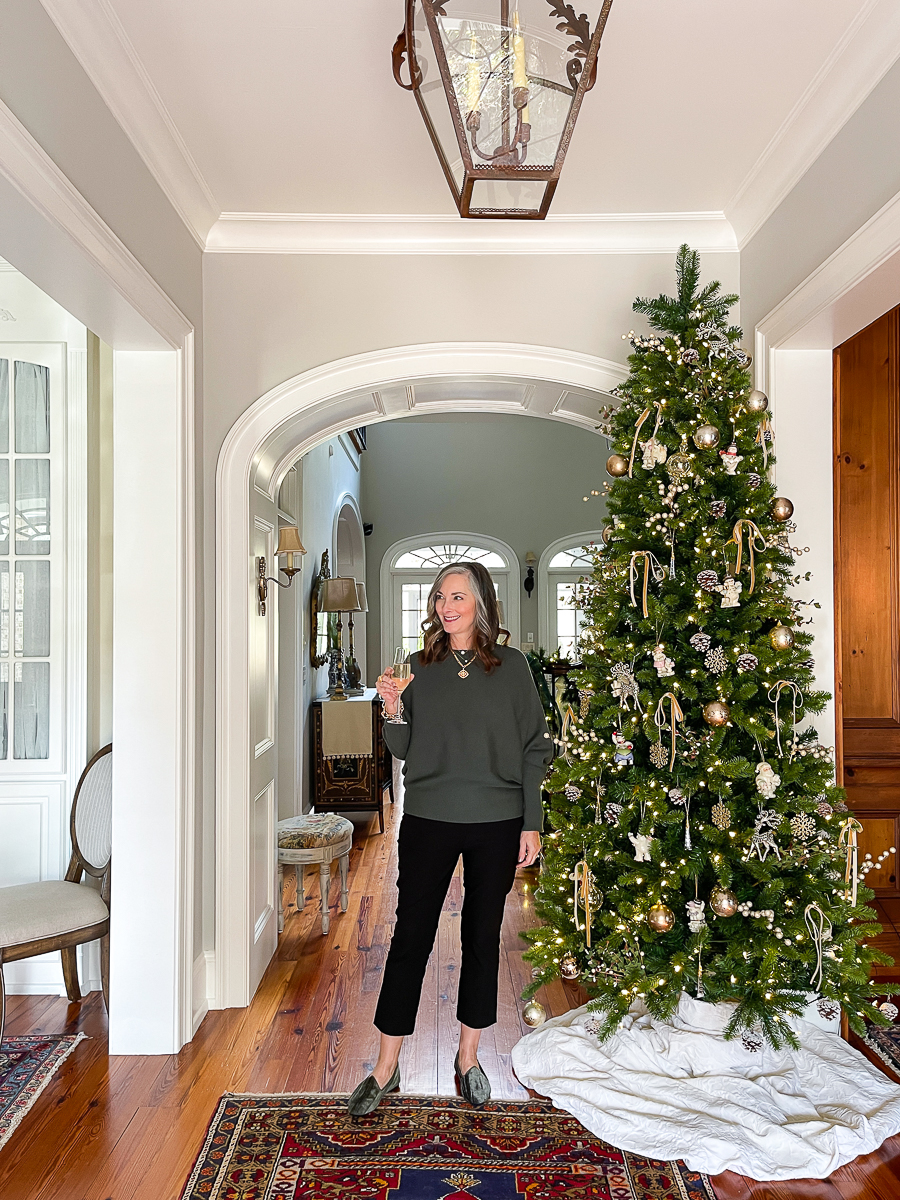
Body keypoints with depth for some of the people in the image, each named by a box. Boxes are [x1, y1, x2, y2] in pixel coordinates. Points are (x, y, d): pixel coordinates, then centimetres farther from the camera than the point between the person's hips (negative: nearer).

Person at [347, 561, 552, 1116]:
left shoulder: (512, 665, -1)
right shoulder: (421, 666, 2)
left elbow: (534, 748, 0)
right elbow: (403, 749, 5)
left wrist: (532, 824, -3)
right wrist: (393, 711, -15)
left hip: (496, 824, 0)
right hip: (429, 820, 1)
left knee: (483, 936, 12)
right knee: (411, 935, 5)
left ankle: (469, 1057, 33)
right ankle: (386, 1067, 22)